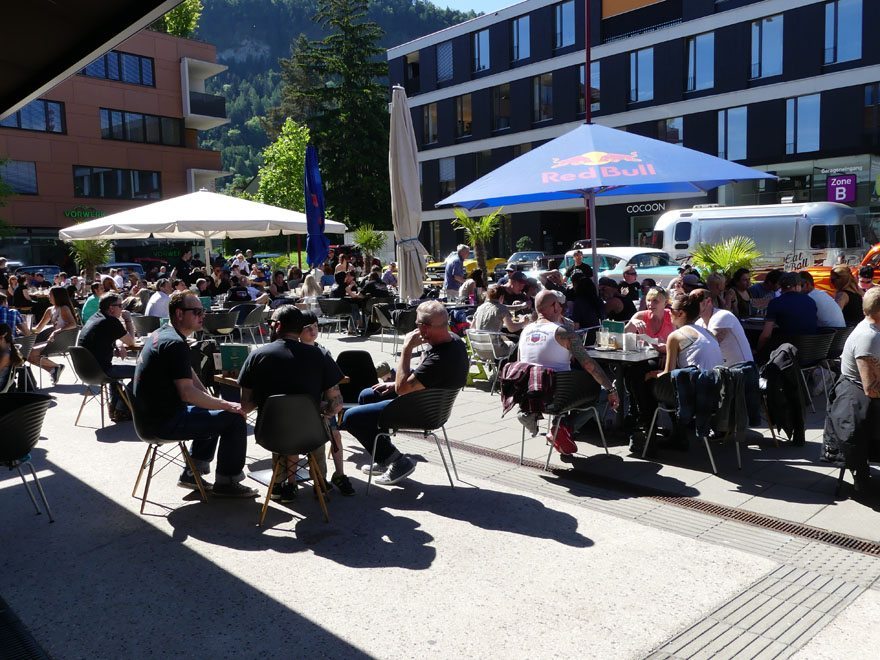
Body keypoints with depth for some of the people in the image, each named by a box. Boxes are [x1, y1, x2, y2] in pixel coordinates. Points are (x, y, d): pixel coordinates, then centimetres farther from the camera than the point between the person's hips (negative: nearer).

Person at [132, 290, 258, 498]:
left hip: (153, 414, 11)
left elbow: (189, 375, 17)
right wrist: (228, 405, -19)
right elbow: (187, 393, -27)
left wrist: (212, 400, 7)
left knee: (212, 413, 28)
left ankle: (192, 473, 27)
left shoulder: (161, 333, 11)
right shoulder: (175, 343, -22)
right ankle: (225, 482, 3)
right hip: (165, 421, -11)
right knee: (234, 419, -10)